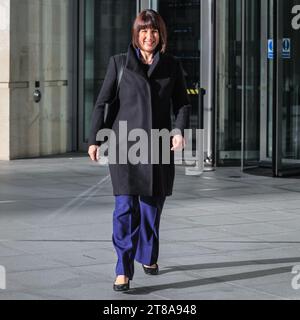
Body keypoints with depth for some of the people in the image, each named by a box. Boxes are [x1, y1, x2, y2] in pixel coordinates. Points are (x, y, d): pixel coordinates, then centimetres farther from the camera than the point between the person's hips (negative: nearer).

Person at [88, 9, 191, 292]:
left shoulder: (172, 66, 7)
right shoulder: (119, 63, 3)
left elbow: (183, 103, 7)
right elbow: (102, 102, 5)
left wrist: (180, 131, -11)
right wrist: (94, 139, 0)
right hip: (125, 144, -2)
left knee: (153, 205, 12)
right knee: (126, 206, -14)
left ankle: (148, 256, 35)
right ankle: (123, 271, -11)